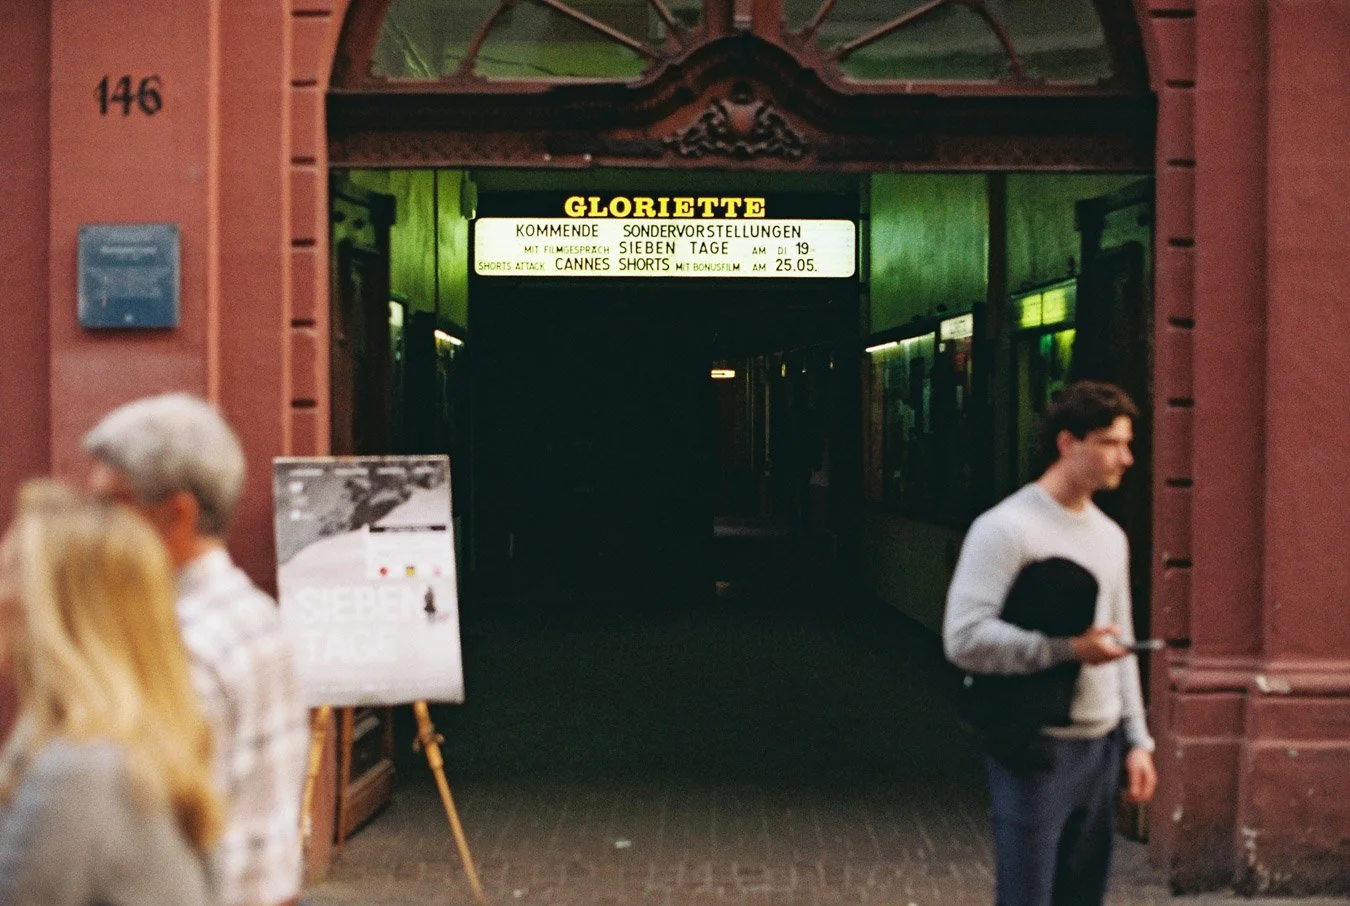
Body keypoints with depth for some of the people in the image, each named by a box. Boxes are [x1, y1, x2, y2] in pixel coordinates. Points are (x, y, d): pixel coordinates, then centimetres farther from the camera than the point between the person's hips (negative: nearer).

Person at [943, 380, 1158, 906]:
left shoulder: (1111, 536, 14)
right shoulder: (1006, 528, -13)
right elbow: (964, 637, -21)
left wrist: (1137, 740, 14)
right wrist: (1068, 650, -21)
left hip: (1101, 747, 8)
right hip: (1037, 749, -8)